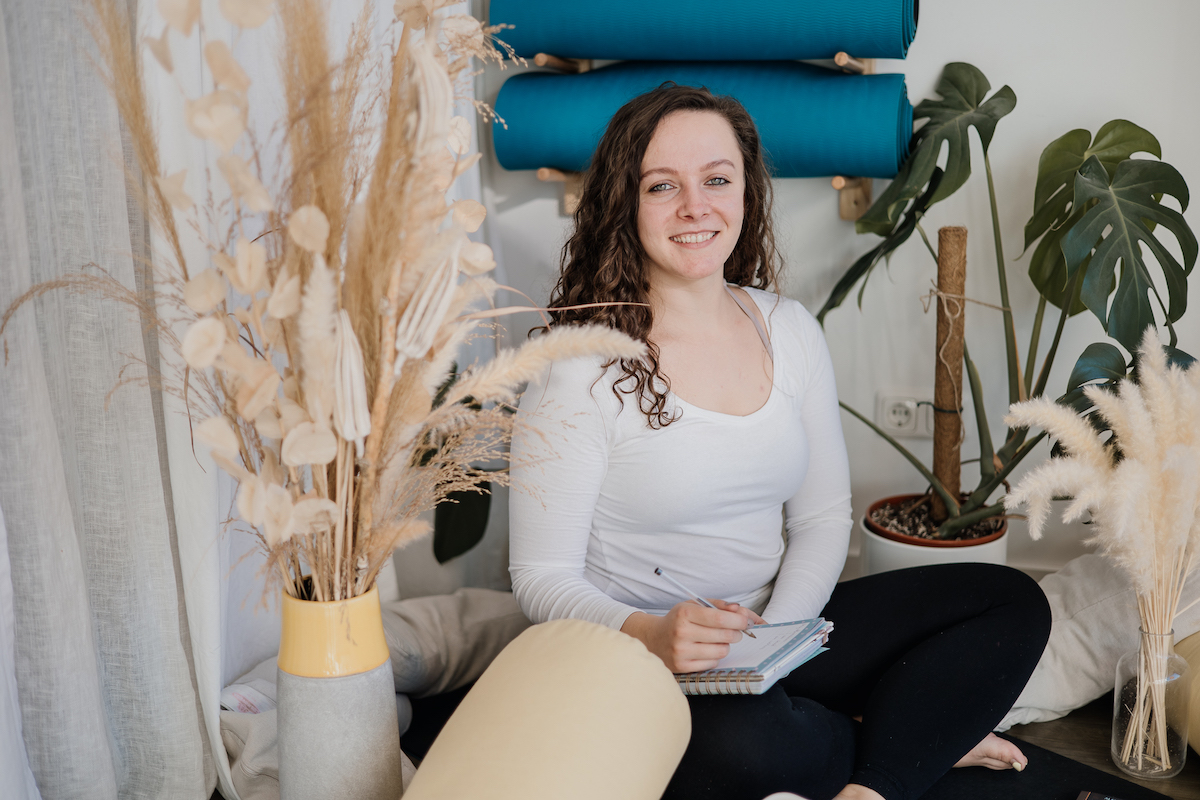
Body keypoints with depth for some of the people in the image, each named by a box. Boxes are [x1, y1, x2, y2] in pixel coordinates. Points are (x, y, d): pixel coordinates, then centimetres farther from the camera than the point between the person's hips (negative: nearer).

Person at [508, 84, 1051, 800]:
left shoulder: (790, 331, 5)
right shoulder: (583, 366, -14)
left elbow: (823, 517, 6)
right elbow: (543, 577, -13)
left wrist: (775, 633, -12)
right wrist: (649, 634, -33)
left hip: (782, 630, 6)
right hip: (643, 664, -5)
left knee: (1015, 603, -3)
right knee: (743, 740, -37)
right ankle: (926, 733, -5)